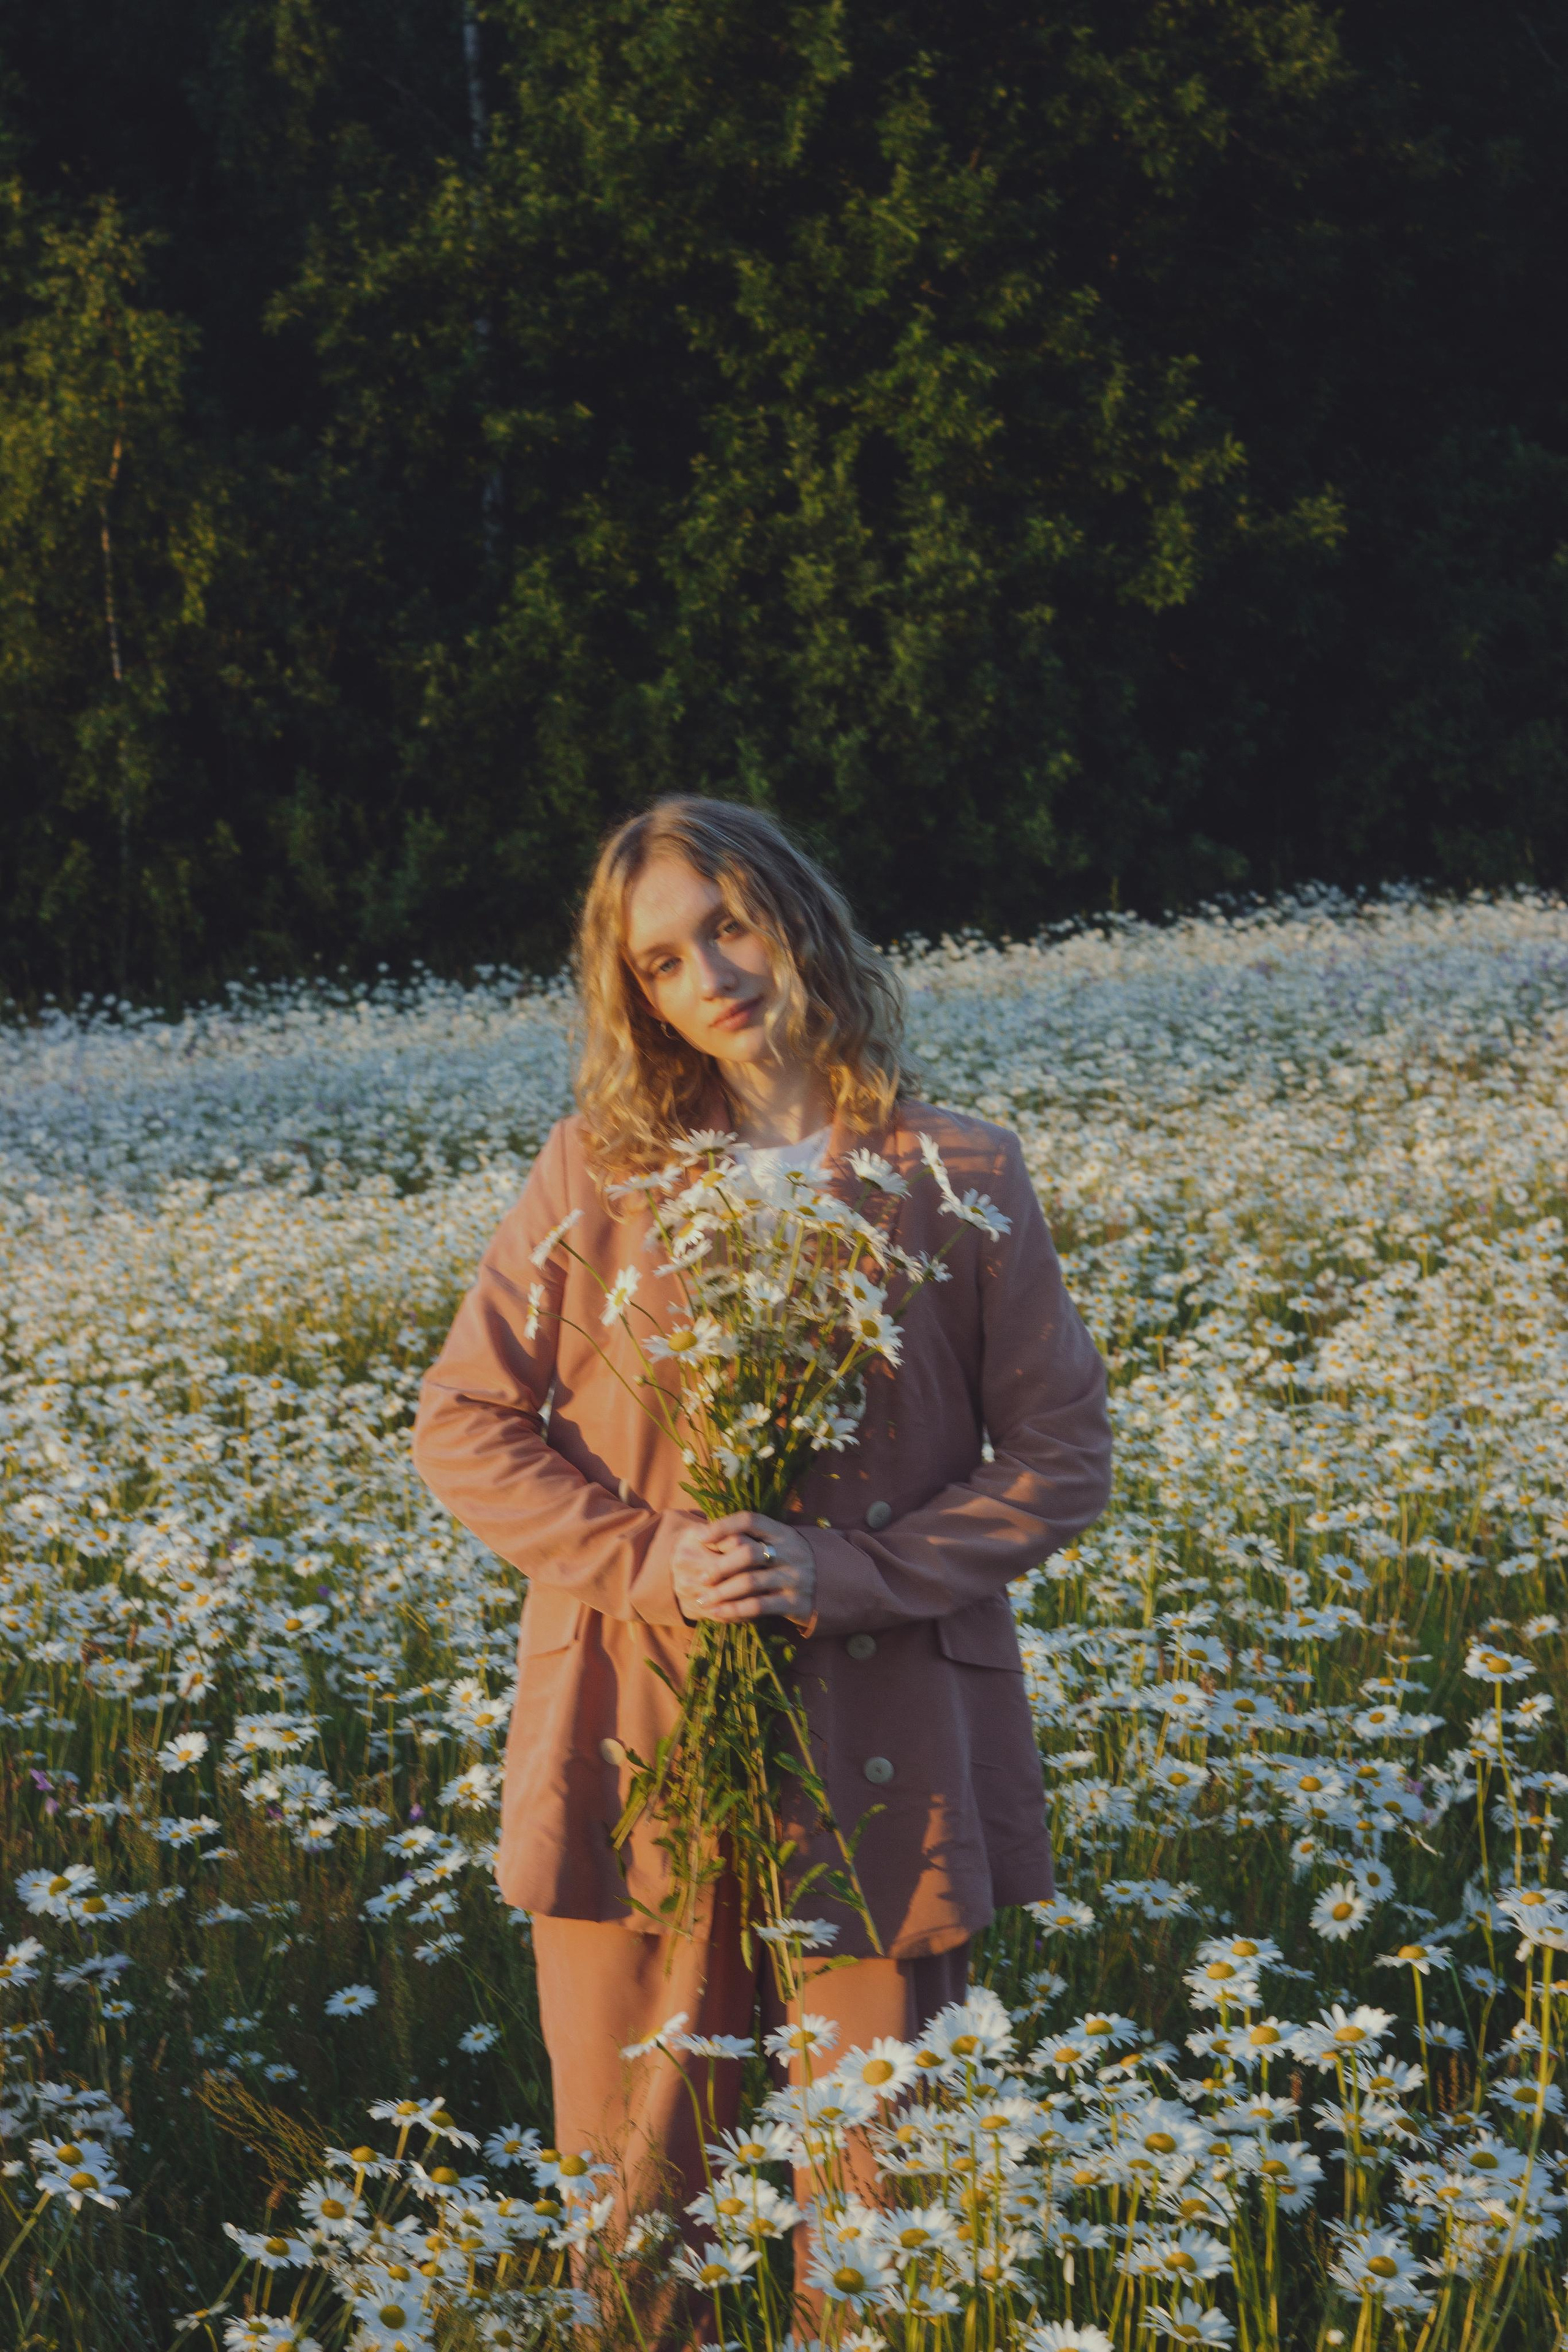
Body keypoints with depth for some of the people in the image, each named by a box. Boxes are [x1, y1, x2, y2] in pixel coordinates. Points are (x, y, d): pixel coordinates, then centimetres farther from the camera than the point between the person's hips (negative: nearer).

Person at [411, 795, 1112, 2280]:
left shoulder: (961, 1175, 1)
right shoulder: (596, 1169, 5)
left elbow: (1062, 1460, 2)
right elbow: (462, 1424, 4)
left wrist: (852, 1570, -12)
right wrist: (642, 1558, -11)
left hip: (882, 1739, -1)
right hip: (639, 1734, 1)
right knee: (630, 2178, 8)